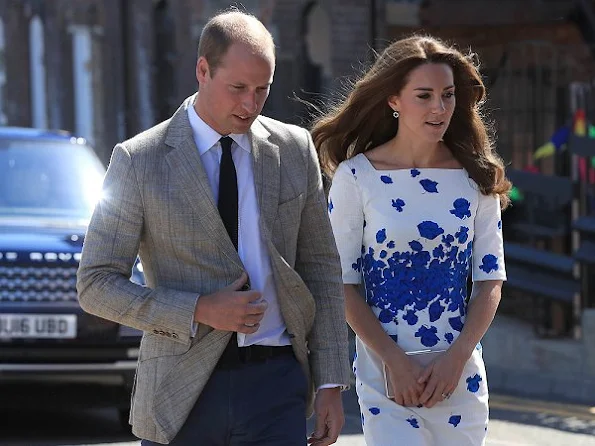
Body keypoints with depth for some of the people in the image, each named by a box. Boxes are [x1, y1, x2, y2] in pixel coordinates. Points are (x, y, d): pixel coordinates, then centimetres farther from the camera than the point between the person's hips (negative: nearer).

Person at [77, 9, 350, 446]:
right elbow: (96, 284, -4)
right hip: (182, 393, -1)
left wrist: (331, 384, 5)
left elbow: (322, 269, 11)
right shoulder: (139, 161, -3)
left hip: (275, 382, 1)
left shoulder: (295, 149, 7)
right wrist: (198, 311, -15)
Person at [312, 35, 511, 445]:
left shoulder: (476, 177, 4)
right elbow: (343, 282, -3)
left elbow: (490, 279, 5)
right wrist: (395, 361, -12)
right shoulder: (357, 176, -3)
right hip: (385, 369, -3)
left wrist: (456, 358, -9)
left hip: (460, 372, 3)